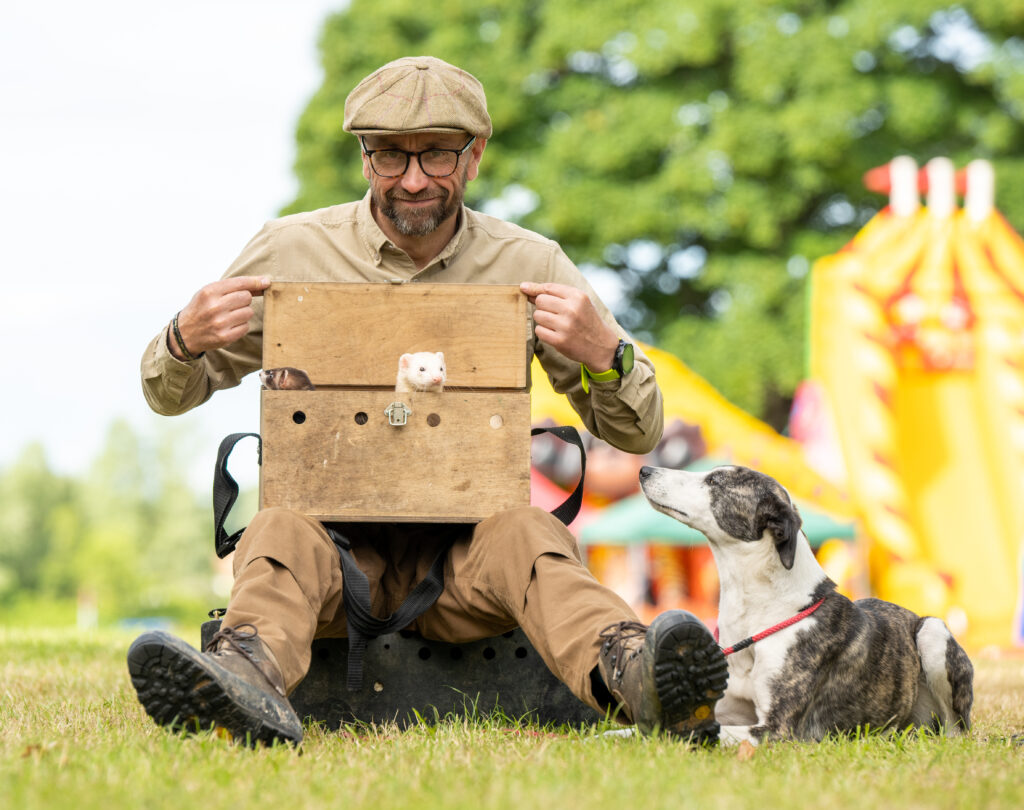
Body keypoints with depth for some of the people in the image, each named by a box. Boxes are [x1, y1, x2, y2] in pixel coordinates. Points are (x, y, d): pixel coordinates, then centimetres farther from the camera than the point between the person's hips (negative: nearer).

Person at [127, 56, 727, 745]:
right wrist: (185, 340, -13)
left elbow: (637, 434, 7)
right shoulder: (293, 252, 4)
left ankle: (631, 672, -64)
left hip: (466, 540, 0)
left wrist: (604, 352, -16)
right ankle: (250, 676, -67)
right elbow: (169, 398, 12)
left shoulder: (530, 266, 5)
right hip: (333, 527, 0)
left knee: (525, 534, -33)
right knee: (281, 533, -33)